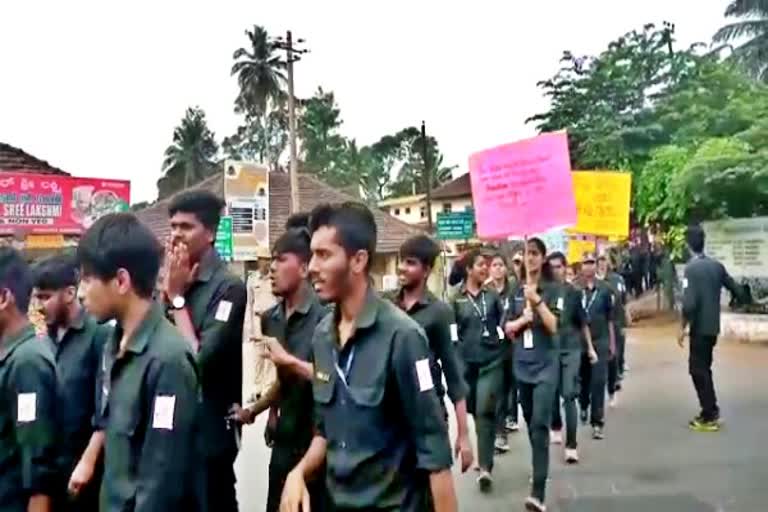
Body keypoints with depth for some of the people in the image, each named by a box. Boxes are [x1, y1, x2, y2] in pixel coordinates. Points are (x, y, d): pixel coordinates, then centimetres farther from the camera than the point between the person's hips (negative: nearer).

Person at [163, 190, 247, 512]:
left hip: (208, 430, -6)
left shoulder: (228, 287, -15)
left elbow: (200, 359, -22)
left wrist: (177, 296, -14)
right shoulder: (173, 282, 5)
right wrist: (167, 292, -7)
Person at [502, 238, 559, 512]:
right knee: (530, 423, 16)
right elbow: (507, 328, 10)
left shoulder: (551, 289, -4)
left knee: (540, 424, -12)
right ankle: (539, 469, 36)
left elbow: (553, 326, -13)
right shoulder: (517, 291, 7)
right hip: (522, 365, 5)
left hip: (545, 366, -5)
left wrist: (537, 300, -23)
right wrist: (522, 320, -9)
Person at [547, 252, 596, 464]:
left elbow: (583, 322, 9)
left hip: (571, 348, -1)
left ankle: (572, 445, -4)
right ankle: (556, 427, 39)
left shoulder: (574, 292, 0)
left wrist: (590, 347, 11)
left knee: (569, 395, -7)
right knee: (552, 393, 13)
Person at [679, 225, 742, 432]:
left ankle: (709, 417, 6)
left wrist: (683, 327, -13)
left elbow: (689, 302, -22)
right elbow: (735, 290, 9)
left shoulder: (691, 268, -16)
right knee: (703, 367, 19)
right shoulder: (717, 265, 5)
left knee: (698, 370, 2)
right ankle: (711, 411, 26)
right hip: (713, 326, 7)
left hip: (699, 327, -7)